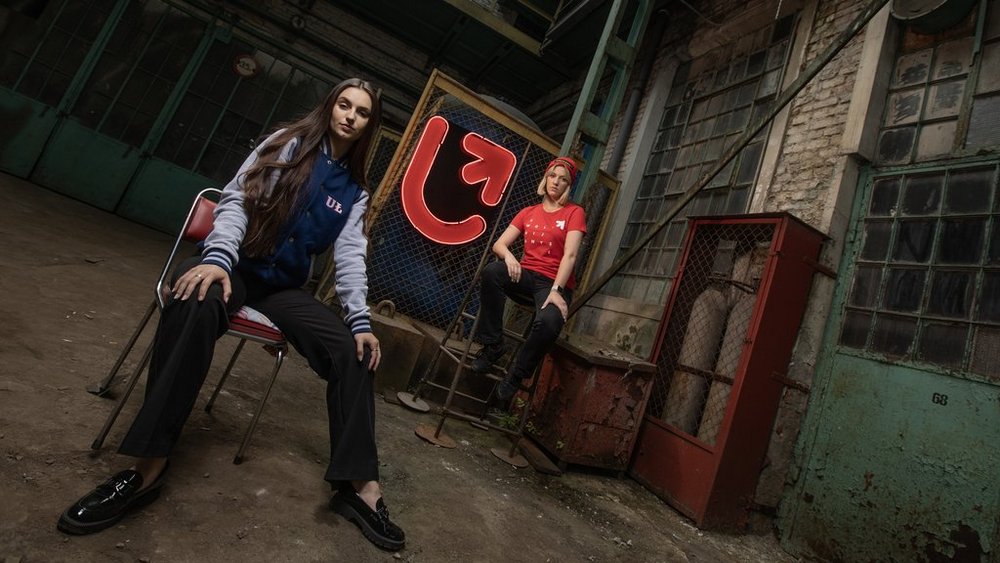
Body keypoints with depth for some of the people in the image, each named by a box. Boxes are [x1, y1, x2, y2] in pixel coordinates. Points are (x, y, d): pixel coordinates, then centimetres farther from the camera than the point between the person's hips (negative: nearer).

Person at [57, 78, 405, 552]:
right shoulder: (289, 143, 3)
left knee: (353, 350, -18)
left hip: (284, 287, 3)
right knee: (196, 303, -39)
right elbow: (237, 200, -7)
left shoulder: (354, 191, 10)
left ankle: (358, 485, -15)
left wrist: (360, 320, -12)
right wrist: (218, 256, -26)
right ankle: (147, 468, -34)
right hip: (237, 263, -3)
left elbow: (350, 258, 2)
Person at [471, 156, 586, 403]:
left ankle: (516, 375, -11)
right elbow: (499, 244, 7)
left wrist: (556, 290, -23)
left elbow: (569, 255, -9)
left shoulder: (574, 212, 4)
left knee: (549, 322, -37)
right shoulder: (528, 212, 15)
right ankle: (492, 345, -16)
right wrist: (509, 256, -18)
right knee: (491, 271, -30)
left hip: (554, 283, -3)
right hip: (525, 276, 4)